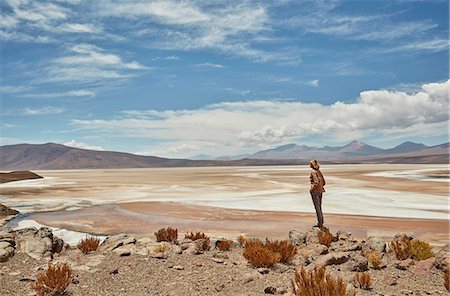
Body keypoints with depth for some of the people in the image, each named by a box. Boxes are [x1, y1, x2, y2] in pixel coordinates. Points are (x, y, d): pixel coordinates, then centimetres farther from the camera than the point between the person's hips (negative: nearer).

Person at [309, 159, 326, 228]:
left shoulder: (313, 172, -15)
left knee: (317, 207, -2)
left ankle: (320, 224, 2)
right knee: (319, 207, 15)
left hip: (315, 191, -9)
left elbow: (316, 182, -24)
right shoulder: (319, 171, 10)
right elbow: (323, 182, 14)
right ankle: (320, 223, 22)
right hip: (320, 191, 9)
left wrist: (312, 188, -12)